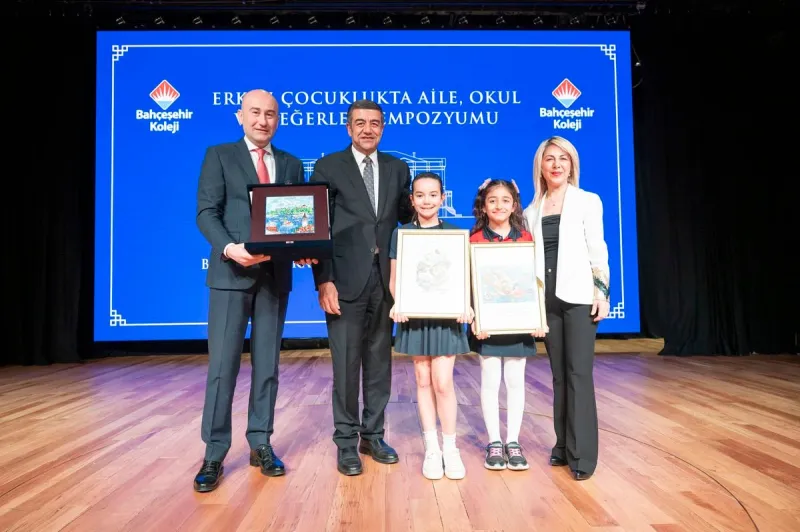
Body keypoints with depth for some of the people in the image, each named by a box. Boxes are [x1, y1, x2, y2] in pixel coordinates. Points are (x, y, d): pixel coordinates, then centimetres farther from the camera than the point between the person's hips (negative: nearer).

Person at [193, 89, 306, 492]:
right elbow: (206, 212, -4)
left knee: (267, 363, 9)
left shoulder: (292, 165, 15)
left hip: (275, 274, 3)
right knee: (222, 364, -2)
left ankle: (260, 444, 20)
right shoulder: (219, 156, 5)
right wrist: (229, 248, -22)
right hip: (231, 272, -3)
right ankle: (214, 454, 9)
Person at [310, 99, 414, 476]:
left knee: (380, 362, 12)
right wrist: (323, 281, -11)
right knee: (346, 365, 3)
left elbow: (406, 218, 14)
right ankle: (346, 442, 17)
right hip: (345, 280, -3)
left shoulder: (398, 169, 12)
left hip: (385, 279, 4)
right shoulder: (328, 167, 1)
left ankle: (373, 435, 26)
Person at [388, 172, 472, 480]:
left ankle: (450, 448, 14)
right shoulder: (401, 234, 3)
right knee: (423, 381, 8)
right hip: (414, 315, 1)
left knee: (443, 383, -3)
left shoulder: (455, 234, 2)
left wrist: (466, 305, -15)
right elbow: (394, 279, 3)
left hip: (446, 315, -1)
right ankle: (431, 449, 20)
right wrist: (397, 304, -15)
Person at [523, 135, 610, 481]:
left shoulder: (587, 201, 4)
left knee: (579, 373, -5)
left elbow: (597, 249, -1)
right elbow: (528, 256, 12)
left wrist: (601, 291, -9)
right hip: (547, 299, 4)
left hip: (578, 296, -3)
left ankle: (582, 454, 0)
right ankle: (564, 445, 18)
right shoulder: (531, 211, 13)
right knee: (559, 374, 9)